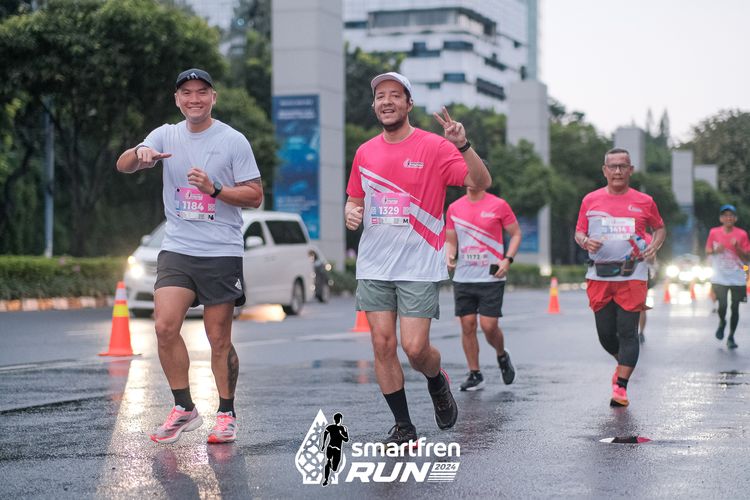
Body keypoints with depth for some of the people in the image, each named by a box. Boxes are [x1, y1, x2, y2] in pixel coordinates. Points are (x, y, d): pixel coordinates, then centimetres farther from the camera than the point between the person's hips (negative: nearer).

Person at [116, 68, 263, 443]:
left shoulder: (233, 141, -1)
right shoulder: (166, 135, 8)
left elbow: (255, 196, -1)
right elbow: (123, 166, -4)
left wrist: (214, 189, -16)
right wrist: (139, 153, -26)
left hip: (222, 253, -3)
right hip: (176, 249, 3)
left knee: (219, 339, 1)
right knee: (165, 326, -12)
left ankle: (226, 414, 16)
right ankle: (183, 409, 3)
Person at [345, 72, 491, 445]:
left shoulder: (434, 147, -5)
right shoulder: (365, 152, 10)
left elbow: (481, 183, -13)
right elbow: (355, 199, 22)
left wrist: (462, 146, -28)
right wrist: (351, 212, -1)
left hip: (419, 267, -4)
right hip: (374, 265, 4)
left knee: (415, 347, -9)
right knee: (383, 344, 0)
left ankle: (437, 383, 26)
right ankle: (403, 426, 12)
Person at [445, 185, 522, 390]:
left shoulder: (498, 205, -2)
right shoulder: (454, 208, 7)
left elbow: (516, 234, 5)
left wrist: (507, 259, -8)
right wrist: (449, 256, -6)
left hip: (491, 277, -3)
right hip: (463, 278, 3)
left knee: (489, 325, -8)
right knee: (467, 325, 2)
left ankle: (502, 356, 23)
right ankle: (474, 374, 12)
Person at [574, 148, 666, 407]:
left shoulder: (644, 202, 5)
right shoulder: (590, 200, 8)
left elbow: (659, 228, 20)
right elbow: (579, 232, 14)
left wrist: (654, 246, 0)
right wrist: (585, 241, -9)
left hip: (632, 276, -2)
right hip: (599, 276, 2)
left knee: (628, 332, -7)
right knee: (605, 333, 6)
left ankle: (621, 387, -4)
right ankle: (624, 363, 36)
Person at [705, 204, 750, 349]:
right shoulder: (714, 232, 1)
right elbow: (707, 251, 9)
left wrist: (737, 247, -19)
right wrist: (715, 250, -13)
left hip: (737, 278, 0)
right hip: (720, 277, 0)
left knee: (735, 308, 2)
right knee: (722, 305, -11)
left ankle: (731, 337, 16)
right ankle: (722, 322, 24)